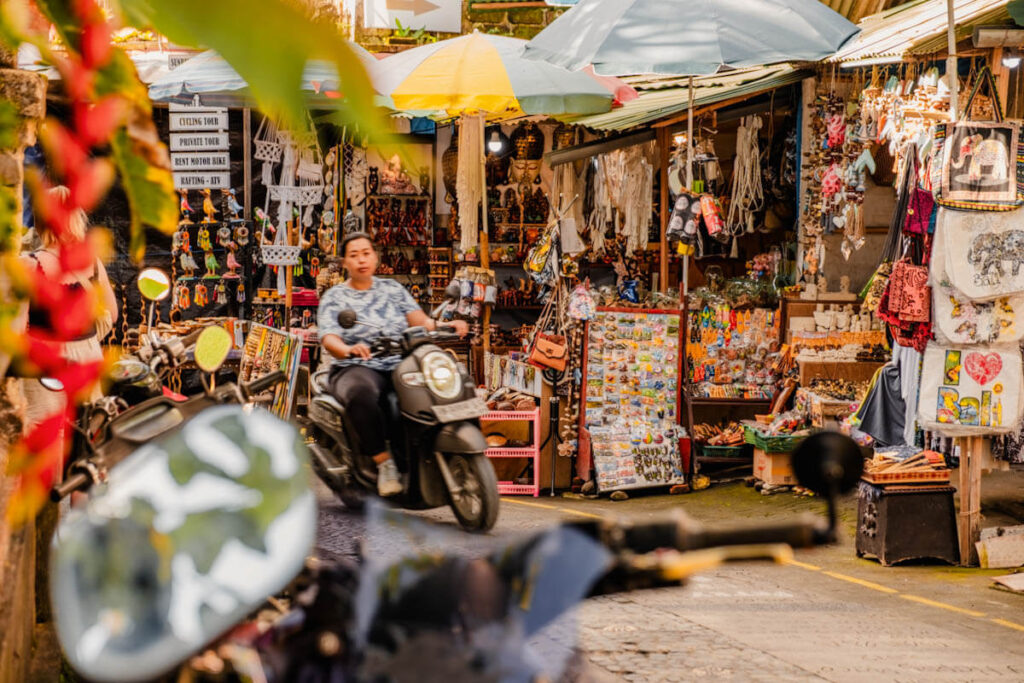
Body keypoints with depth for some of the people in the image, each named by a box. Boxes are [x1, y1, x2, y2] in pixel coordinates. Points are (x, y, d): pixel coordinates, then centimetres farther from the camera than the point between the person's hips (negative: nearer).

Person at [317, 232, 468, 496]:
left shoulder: (393, 289, 18)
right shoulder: (334, 298, 7)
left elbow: (421, 321, 7)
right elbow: (329, 338, -10)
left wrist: (448, 325, -14)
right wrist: (349, 349, -33)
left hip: (401, 367, 4)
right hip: (357, 369, -4)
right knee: (361, 394, -42)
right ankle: (384, 462, -31)